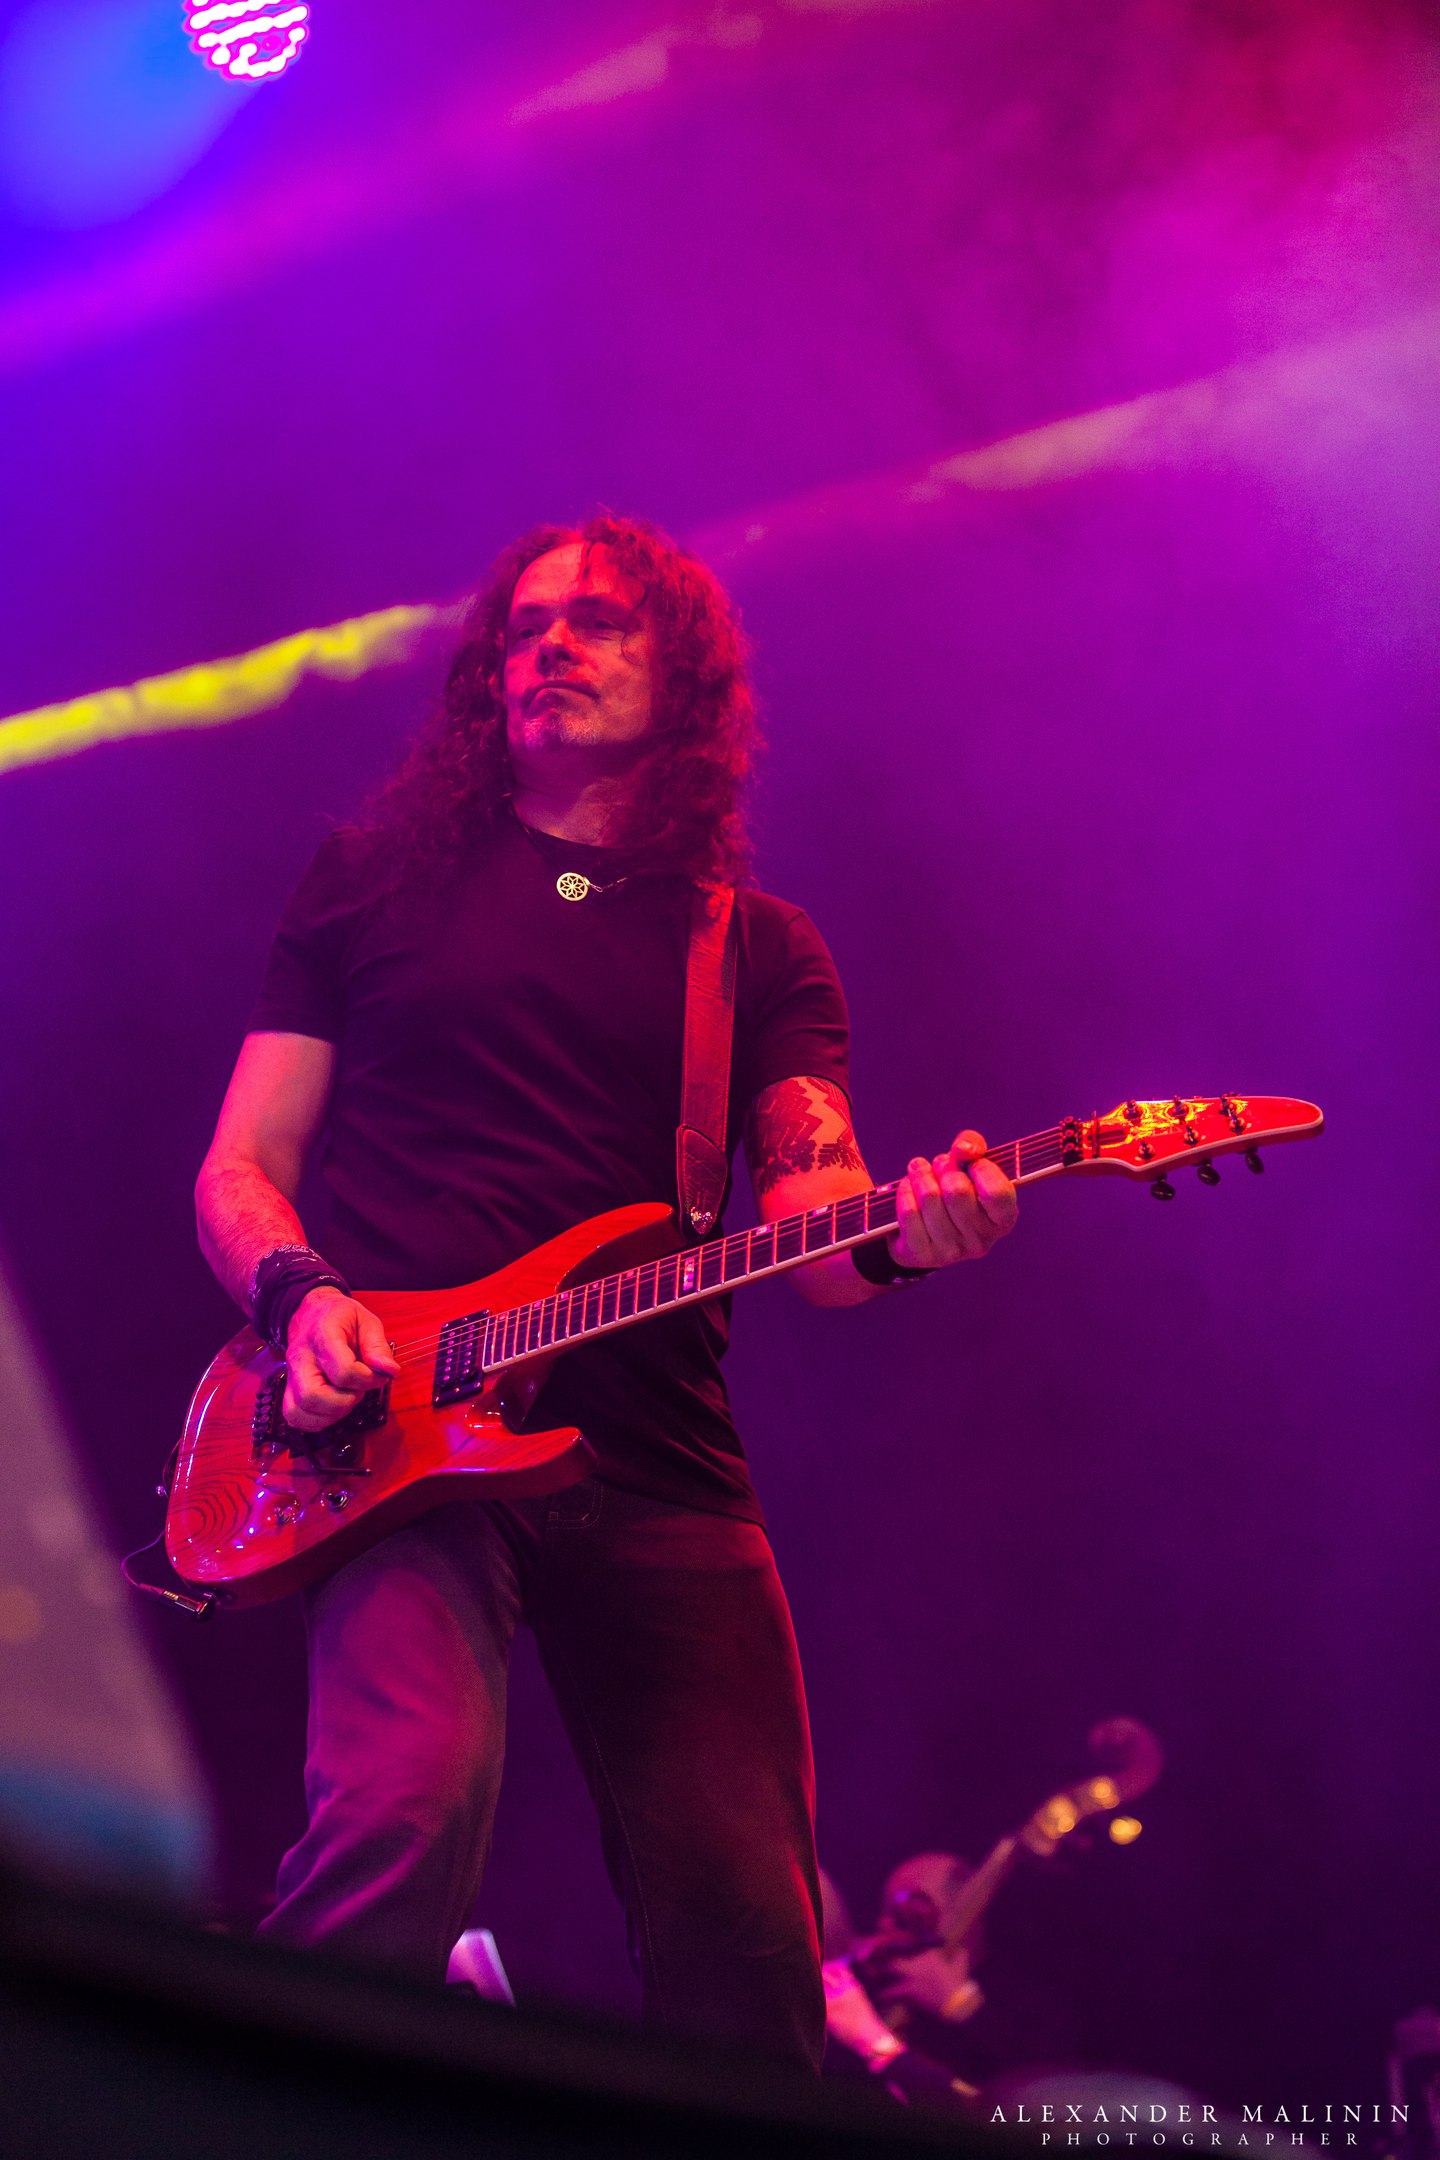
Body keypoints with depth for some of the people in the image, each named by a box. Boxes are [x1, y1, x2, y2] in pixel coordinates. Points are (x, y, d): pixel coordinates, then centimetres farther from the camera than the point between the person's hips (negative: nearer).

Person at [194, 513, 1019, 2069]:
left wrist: (893, 1238, -20)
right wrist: (301, 1300, -8)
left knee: (747, 1926, -5)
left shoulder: (760, 948, 18)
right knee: (413, 1798, -28)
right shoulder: (372, 877, 16)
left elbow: (807, 1214, 4)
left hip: (656, 1465, 2)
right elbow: (241, 1168, 14)